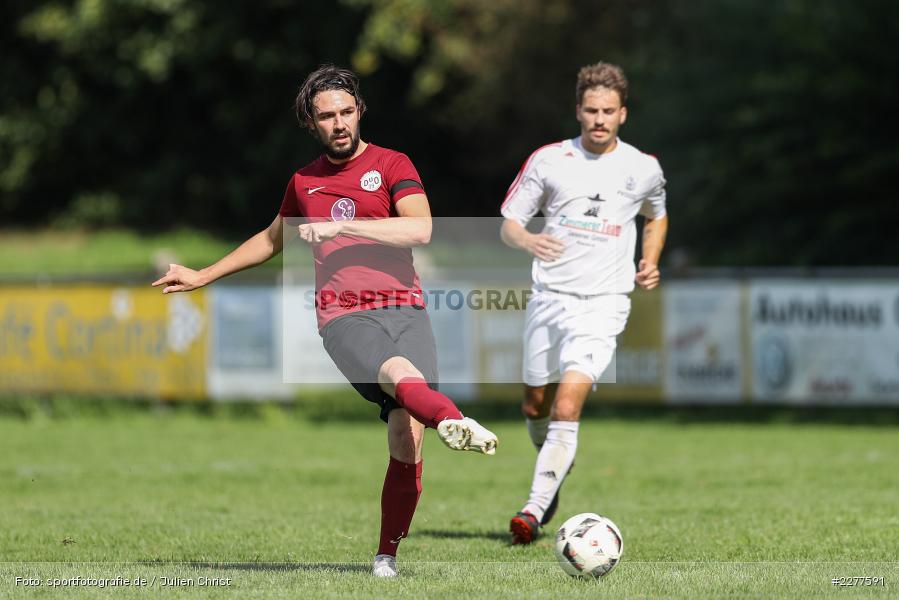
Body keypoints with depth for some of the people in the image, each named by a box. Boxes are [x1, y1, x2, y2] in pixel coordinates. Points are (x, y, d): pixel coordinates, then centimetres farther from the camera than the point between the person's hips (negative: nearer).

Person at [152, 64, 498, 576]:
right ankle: (455, 421, -65)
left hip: (404, 309, 0)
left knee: (406, 441, -14)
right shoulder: (304, 183, 21)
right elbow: (273, 240, 40)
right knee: (403, 376, -34)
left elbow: (420, 229, -8)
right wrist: (203, 276, 45)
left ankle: (388, 554, 0)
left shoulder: (390, 165, 10)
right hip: (344, 318, 1)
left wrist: (340, 226, -11)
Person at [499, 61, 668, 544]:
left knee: (567, 405, -18)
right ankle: (556, 467, 45)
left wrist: (650, 263, 6)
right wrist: (528, 241, -19)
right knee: (535, 406, 14)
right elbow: (508, 223, 4)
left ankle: (535, 508, -19)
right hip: (549, 298, 2)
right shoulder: (549, 160, 0)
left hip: (603, 302, -2)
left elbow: (656, 217, 23)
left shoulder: (643, 169, 2)